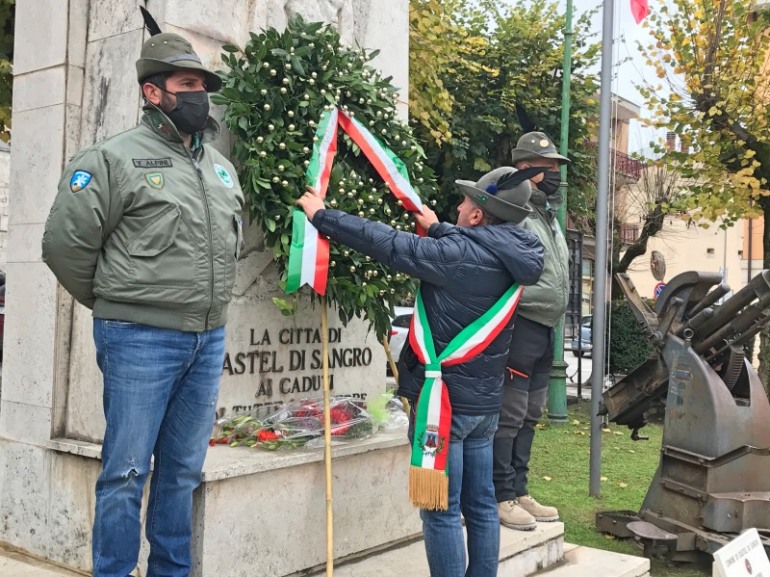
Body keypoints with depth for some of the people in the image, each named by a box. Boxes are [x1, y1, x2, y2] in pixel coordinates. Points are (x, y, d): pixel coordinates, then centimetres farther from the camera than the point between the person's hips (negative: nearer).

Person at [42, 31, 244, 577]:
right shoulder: (116, 158, -6)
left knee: (183, 471, 13)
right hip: (140, 340, -6)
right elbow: (64, 243, -5)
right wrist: (117, 305, 4)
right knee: (127, 472, 1)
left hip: (209, 342, 6)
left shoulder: (221, 166, 14)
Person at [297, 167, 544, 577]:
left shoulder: (461, 254, -20)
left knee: (442, 511, 0)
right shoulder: (510, 256, 4)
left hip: (445, 399, -8)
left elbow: (389, 244, -16)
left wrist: (321, 215, -6)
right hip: (484, 402, 8)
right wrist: (437, 230, 41)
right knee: (481, 506, 14)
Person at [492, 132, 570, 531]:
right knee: (508, 415, -4)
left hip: (544, 328, 10)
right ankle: (501, 497, 5)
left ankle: (519, 492, 24)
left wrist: (552, 320, 20)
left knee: (529, 415, 15)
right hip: (520, 326, -10)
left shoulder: (548, 215, 19)